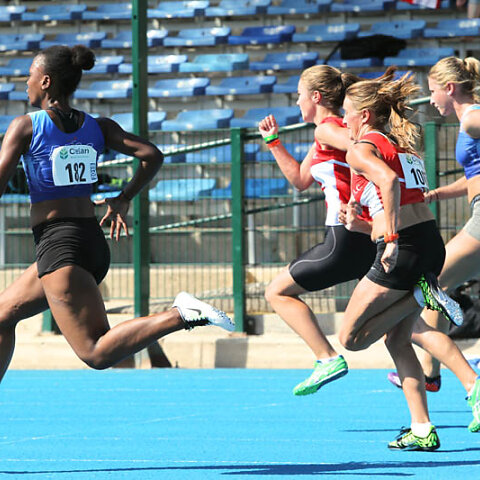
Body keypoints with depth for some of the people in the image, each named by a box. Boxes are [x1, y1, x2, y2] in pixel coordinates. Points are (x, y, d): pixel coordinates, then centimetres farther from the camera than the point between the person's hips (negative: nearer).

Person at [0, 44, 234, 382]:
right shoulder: (98, 127, 9)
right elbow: (153, 155, 2)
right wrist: (123, 200, 15)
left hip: (57, 243, -8)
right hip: (94, 241, 8)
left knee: (97, 353, -15)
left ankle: (182, 315, -30)